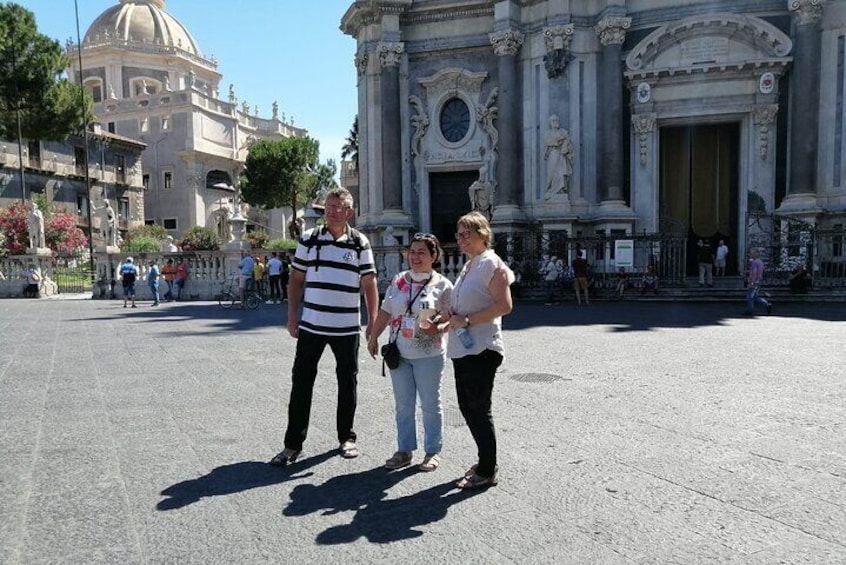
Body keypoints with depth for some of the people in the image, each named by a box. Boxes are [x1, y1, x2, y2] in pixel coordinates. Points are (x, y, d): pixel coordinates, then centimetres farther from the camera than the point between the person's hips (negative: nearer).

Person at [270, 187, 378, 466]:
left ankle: (346, 437, 28)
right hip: (311, 325, 1)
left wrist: (373, 322, -5)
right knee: (301, 382, 4)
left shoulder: (360, 243, 0)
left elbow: (369, 284, 0)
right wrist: (292, 316, 0)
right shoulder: (308, 239, 2)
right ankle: (293, 444, 15)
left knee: (348, 382, 11)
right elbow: (296, 279, 6)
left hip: (347, 328, 0)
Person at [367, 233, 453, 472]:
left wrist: (436, 327, -24)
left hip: (429, 355, -4)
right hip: (399, 353, 4)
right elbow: (385, 312, 10)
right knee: (403, 405, 12)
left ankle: (433, 452, 21)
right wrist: (373, 337, 7)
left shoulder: (442, 285, -6)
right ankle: (404, 450, 24)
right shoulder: (399, 281, 6)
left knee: (430, 405, 7)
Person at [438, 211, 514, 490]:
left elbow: (504, 305, -21)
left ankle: (487, 472, 14)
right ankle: (486, 461, 30)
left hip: (482, 349, -9)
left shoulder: (491, 263, -12)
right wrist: (449, 322, 7)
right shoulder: (468, 265, 16)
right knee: (467, 407, 15)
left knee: (479, 409, 0)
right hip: (463, 347, 9)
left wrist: (466, 320, -21)